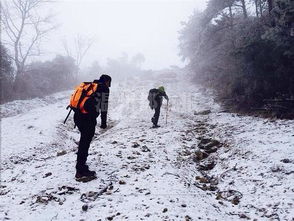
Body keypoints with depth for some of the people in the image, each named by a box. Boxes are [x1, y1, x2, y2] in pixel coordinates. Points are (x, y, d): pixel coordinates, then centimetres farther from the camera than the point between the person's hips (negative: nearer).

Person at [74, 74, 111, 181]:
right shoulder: (104, 88, 0)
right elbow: (103, 106, -7)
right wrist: (103, 122, -1)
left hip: (78, 116, 8)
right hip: (88, 118, -8)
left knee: (84, 140, 22)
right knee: (85, 143, -3)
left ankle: (80, 164, 36)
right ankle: (81, 172, 1)